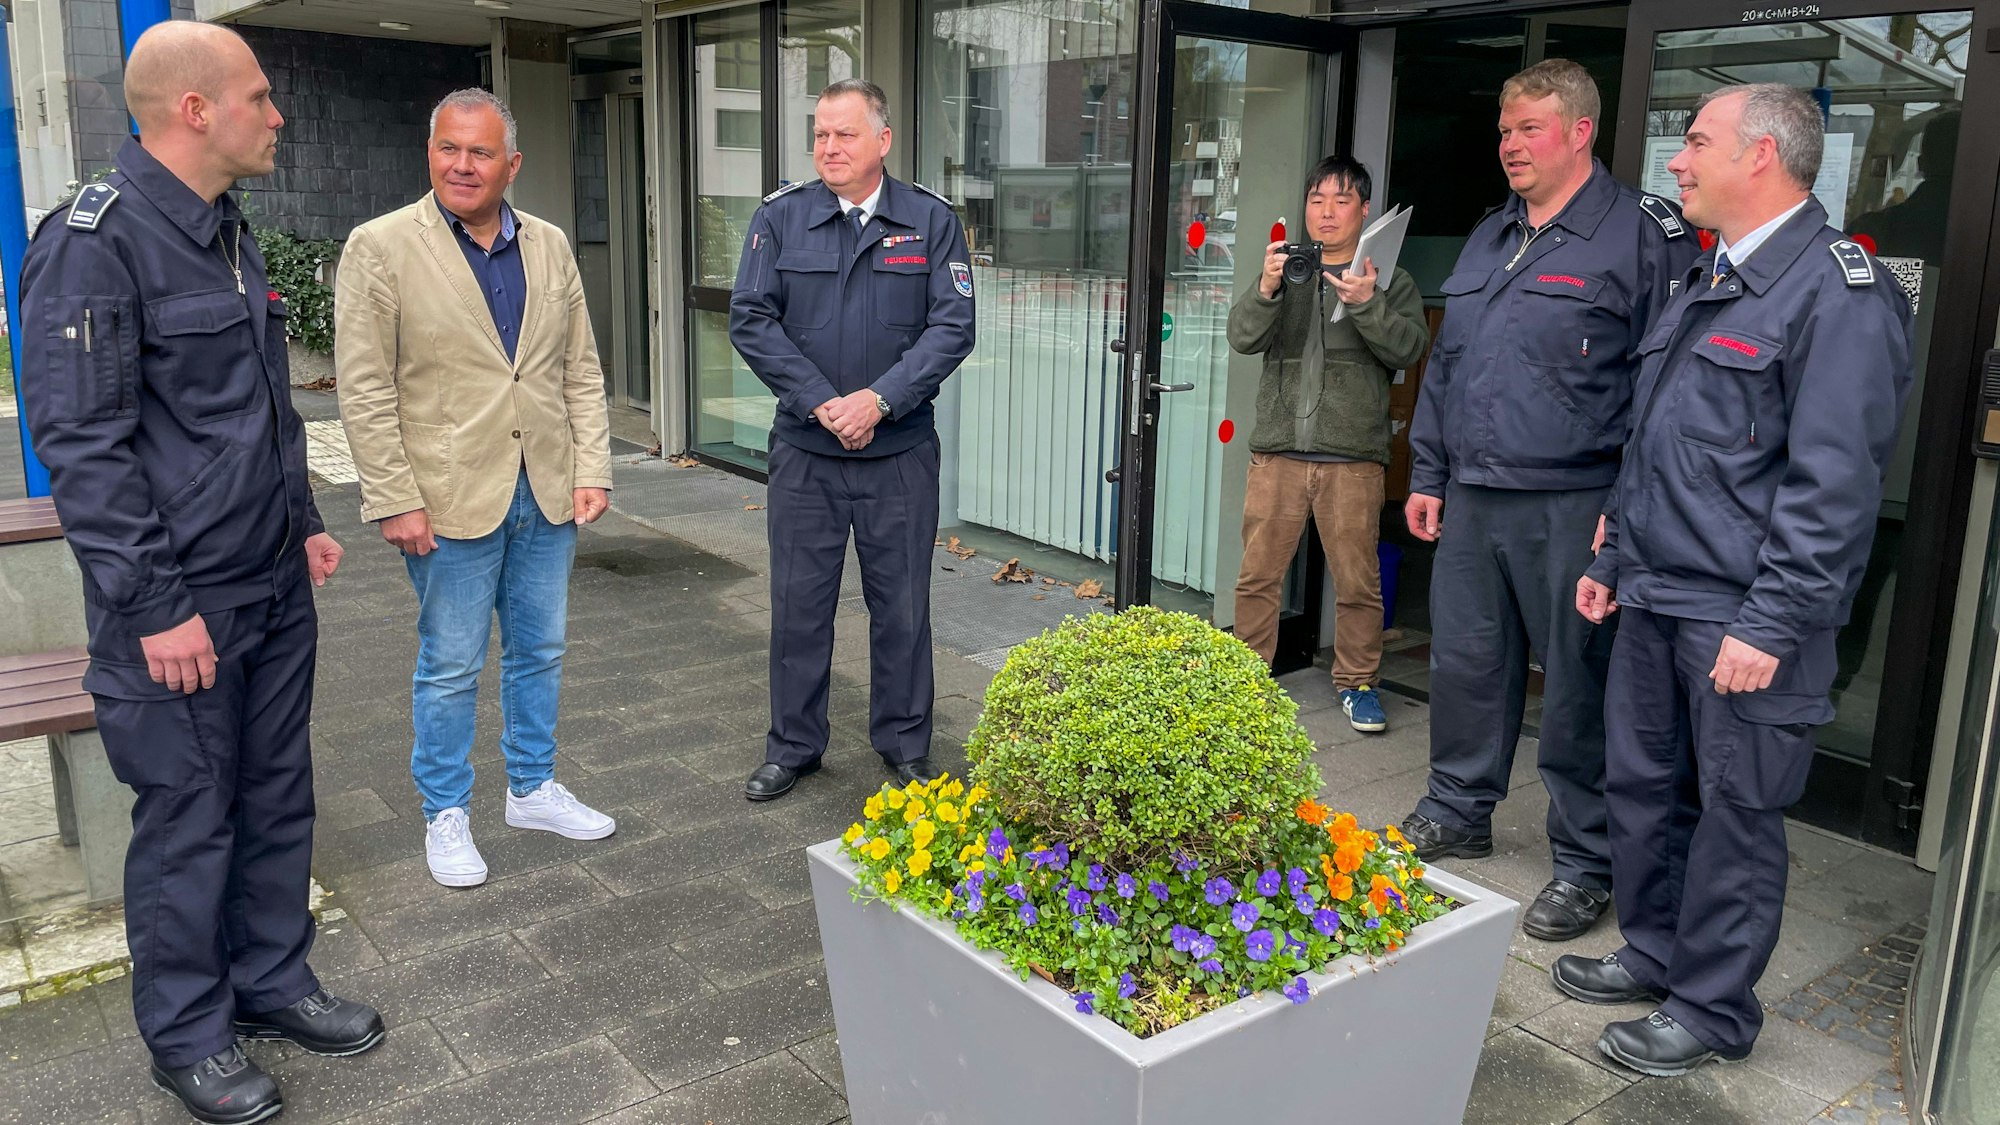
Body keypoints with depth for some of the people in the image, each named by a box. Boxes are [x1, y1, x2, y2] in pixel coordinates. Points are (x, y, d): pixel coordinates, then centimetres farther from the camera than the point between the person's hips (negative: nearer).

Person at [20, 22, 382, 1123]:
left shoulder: (228, 230, 12)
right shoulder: (94, 241, -16)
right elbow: (79, 442, -19)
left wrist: (303, 521, 18)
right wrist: (158, 607, -19)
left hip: (276, 586, 8)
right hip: (180, 607, -8)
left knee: (277, 796, 16)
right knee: (189, 822, 6)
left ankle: (272, 981, 33)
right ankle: (187, 1033, 24)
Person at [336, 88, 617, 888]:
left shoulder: (550, 246, 8)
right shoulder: (381, 248, -6)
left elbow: (581, 370, 9)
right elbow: (365, 389, -9)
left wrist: (591, 468, 2)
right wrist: (396, 500, -13)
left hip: (546, 494, 5)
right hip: (451, 500, -4)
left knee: (540, 653, 16)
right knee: (450, 668, 6)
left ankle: (533, 790, 33)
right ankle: (445, 815, 24)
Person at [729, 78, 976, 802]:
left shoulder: (932, 221, 1)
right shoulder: (780, 218, 3)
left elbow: (952, 327, -6)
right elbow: (751, 320, -3)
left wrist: (879, 400, -16)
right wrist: (822, 402, -13)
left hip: (901, 451, -1)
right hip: (803, 450, 1)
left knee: (901, 604, 8)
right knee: (798, 601, 8)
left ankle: (905, 744, 25)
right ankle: (793, 746, 24)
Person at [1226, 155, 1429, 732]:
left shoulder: (1389, 280, 9)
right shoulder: (1283, 271, 14)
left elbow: (1408, 348, -6)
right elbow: (1243, 337, -1)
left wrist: (1366, 304, -21)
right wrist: (1266, 289, -19)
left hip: (1353, 457, -1)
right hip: (1278, 450, 2)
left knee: (1358, 580, 2)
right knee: (1258, 573, 4)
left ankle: (1357, 683, 17)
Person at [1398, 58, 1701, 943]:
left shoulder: (1643, 234, -6)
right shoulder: (1489, 239, 17)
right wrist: (1428, 475, 18)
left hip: (1572, 506, -7)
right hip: (1472, 498, 7)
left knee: (1578, 684, 2)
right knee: (1464, 661, 15)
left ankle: (1585, 864, 16)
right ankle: (1457, 813, 33)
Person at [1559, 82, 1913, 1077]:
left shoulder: (1837, 290, -13)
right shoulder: (1705, 285, 16)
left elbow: (1833, 482, -19)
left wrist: (1771, 623, -21)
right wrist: (1614, 560, 21)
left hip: (1741, 618, -9)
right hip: (1653, 600, 9)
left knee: (1734, 811, 4)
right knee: (1641, 784, 17)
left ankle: (1711, 1008, 19)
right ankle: (1653, 951, 34)